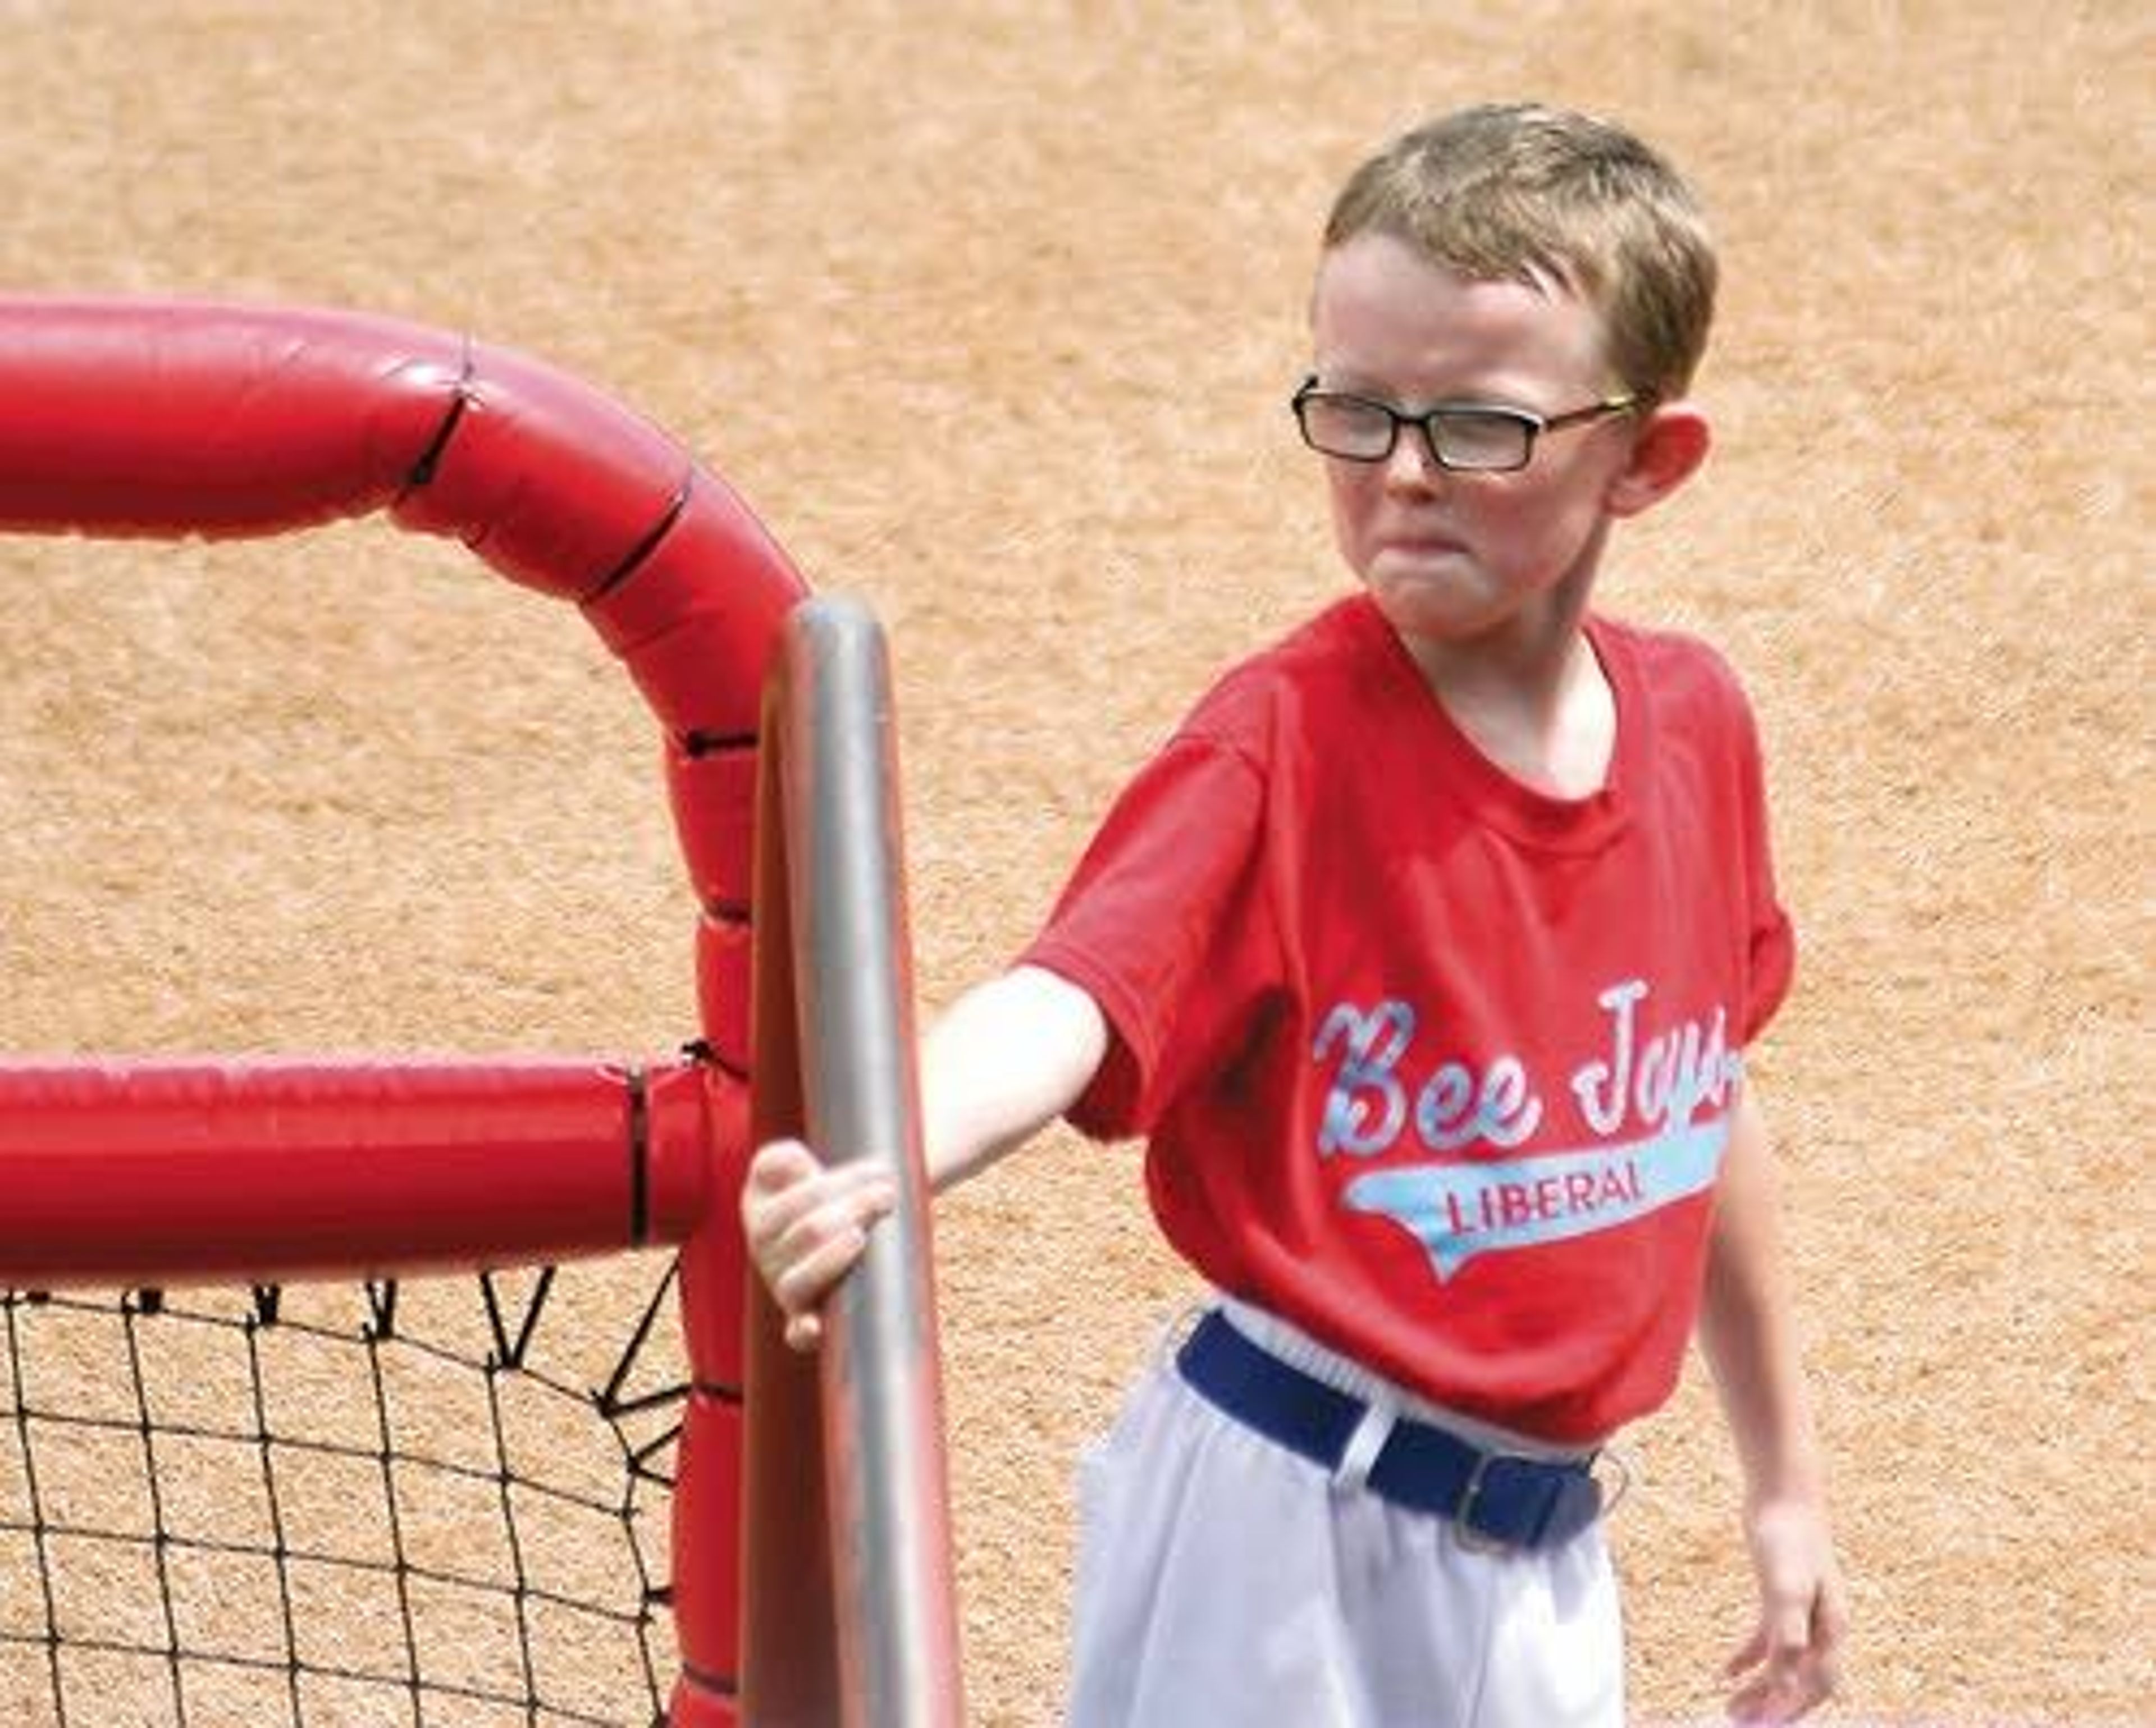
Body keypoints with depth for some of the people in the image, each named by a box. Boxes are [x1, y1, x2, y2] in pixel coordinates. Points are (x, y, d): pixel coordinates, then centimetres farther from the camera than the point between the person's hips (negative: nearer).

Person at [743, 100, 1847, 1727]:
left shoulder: (1695, 722, 0)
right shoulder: (1287, 739, -17)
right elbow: (1074, 998, -34)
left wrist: (1786, 1475, 22)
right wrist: (880, 1168, -56)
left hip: (1543, 1562, 5)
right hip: (1287, 1538, -5)